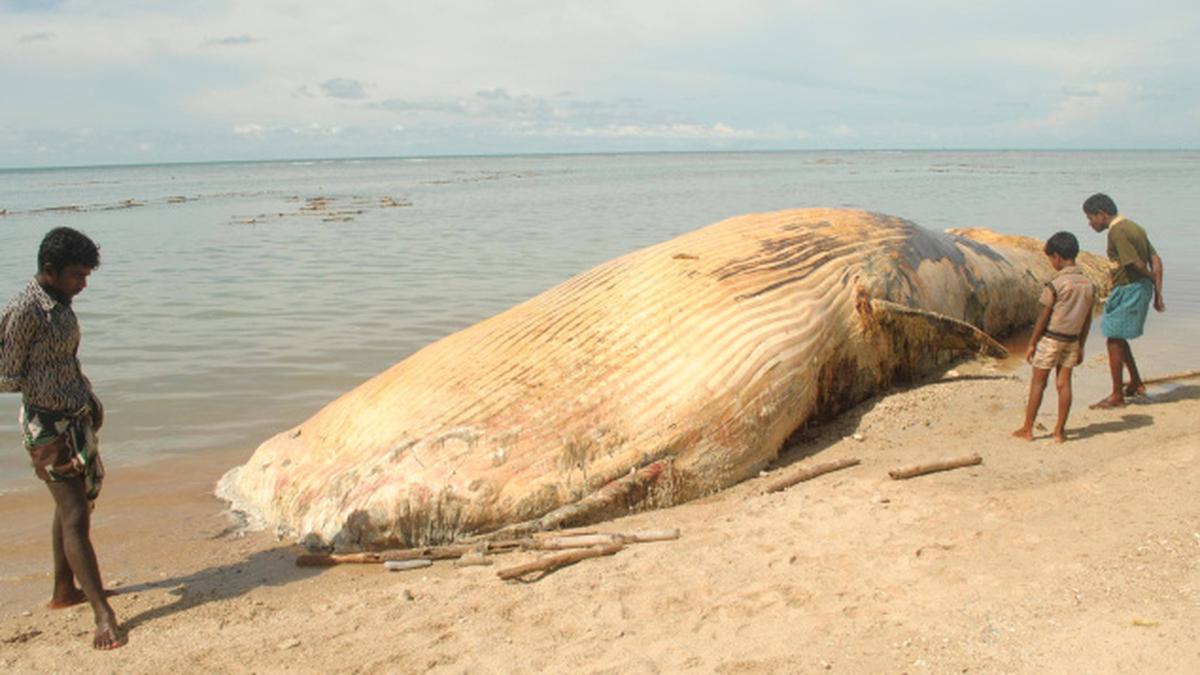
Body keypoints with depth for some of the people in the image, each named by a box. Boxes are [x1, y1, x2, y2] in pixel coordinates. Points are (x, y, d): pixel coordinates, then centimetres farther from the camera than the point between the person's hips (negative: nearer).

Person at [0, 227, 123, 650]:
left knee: (74, 507, 19)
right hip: (50, 428, -9)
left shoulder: (61, 305, 8)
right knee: (75, 517, -9)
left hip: (78, 420, 9)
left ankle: (64, 590, 34)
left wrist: (89, 399, 9)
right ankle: (103, 614, -8)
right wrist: (44, 386, -7)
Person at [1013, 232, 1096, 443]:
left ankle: (1027, 429, 10)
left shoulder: (1055, 285, -17)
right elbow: (1087, 320, 8)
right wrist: (1081, 346, 17)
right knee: (1064, 383, 9)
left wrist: (1031, 343, -4)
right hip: (1072, 340, 5)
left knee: (1037, 383, 4)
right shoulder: (1089, 285, 2)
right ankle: (1060, 430, 12)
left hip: (1050, 338, -5)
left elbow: (1043, 317, -13)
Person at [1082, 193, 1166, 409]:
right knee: (1118, 338, 20)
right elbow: (1156, 261, 10)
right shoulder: (1133, 227, 12)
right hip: (1141, 289, 10)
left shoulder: (1117, 232, -18)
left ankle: (1117, 396, 6)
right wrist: (1158, 293, 7)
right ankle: (1136, 383, 29)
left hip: (1127, 290, -10)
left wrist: (1153, 279, 1)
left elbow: (1137, 265, -20)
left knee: (1114, 341, -1)